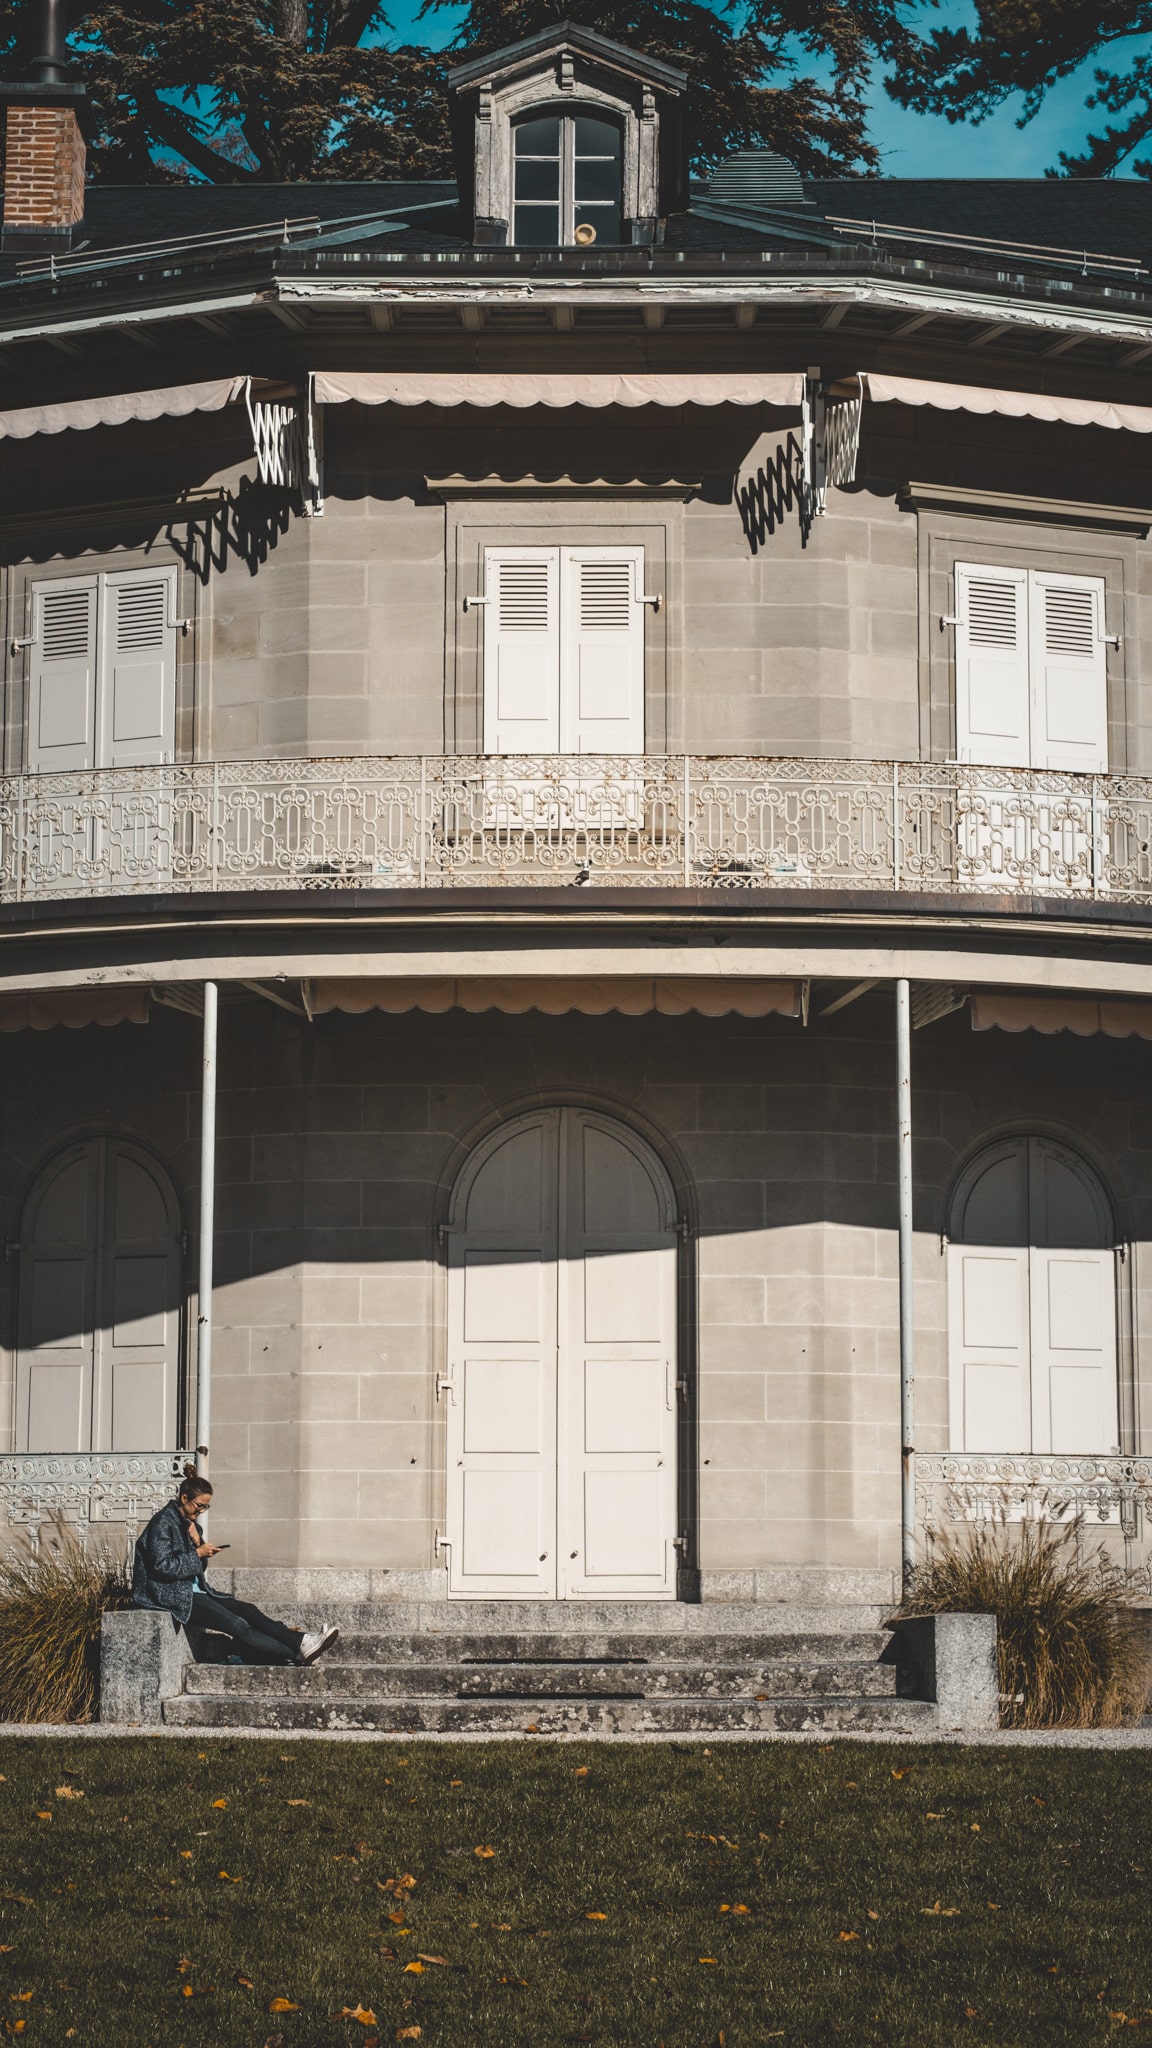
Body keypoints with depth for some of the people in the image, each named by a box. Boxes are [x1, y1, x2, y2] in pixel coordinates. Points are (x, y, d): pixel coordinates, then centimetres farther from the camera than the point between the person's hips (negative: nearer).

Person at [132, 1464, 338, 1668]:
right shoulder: (163, 1522, -11)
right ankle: (297, 1652, -26)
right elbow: (162, 1566, -19)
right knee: (237, 1625, -19)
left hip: (192, 1590, 9)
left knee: (246, 1610, -10)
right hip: (170, 1595, -9)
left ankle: (298, 1640, -21)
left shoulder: (189, 1524, 15)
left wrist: (197, 1543, -4)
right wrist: (198, 1554, -15)